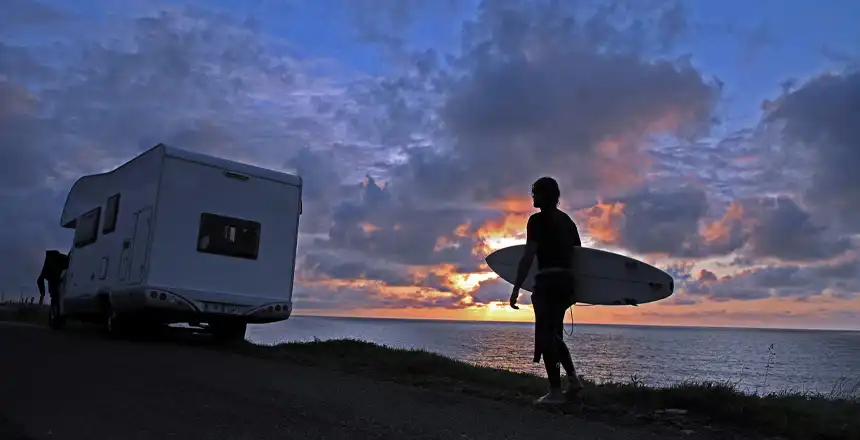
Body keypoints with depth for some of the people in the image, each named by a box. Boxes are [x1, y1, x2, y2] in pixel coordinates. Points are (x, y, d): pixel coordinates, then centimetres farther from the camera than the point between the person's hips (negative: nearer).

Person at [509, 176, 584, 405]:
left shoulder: (538, 219, -8)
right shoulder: (567, 220, 16)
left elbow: (528, 257, -17)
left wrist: (516, 288, -17)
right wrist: (574, 290, 24)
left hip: (548, 281, -8)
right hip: (566, 280, 8)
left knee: (546, 336, -1)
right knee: (555, 334, 19)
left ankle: (555, 391, 2)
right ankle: (573, 378, 11)